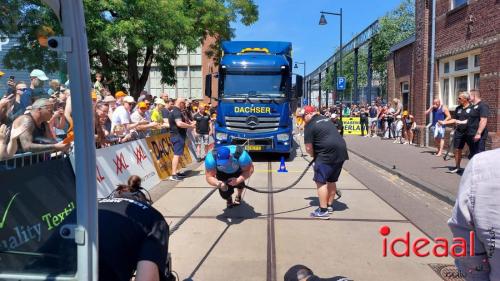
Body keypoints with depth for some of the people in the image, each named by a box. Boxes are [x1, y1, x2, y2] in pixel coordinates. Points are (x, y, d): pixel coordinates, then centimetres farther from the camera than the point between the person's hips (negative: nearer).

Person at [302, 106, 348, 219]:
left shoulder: (310, 126, -5)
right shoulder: (326, 119, 21)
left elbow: (308, 148, -9)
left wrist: (313, 155, 13)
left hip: (328, 153, -9)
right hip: (341, 151, 9)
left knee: (320, 181, -3)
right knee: (332, 180, 18)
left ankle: (323, 211, -4)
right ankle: (329, 206, 28)